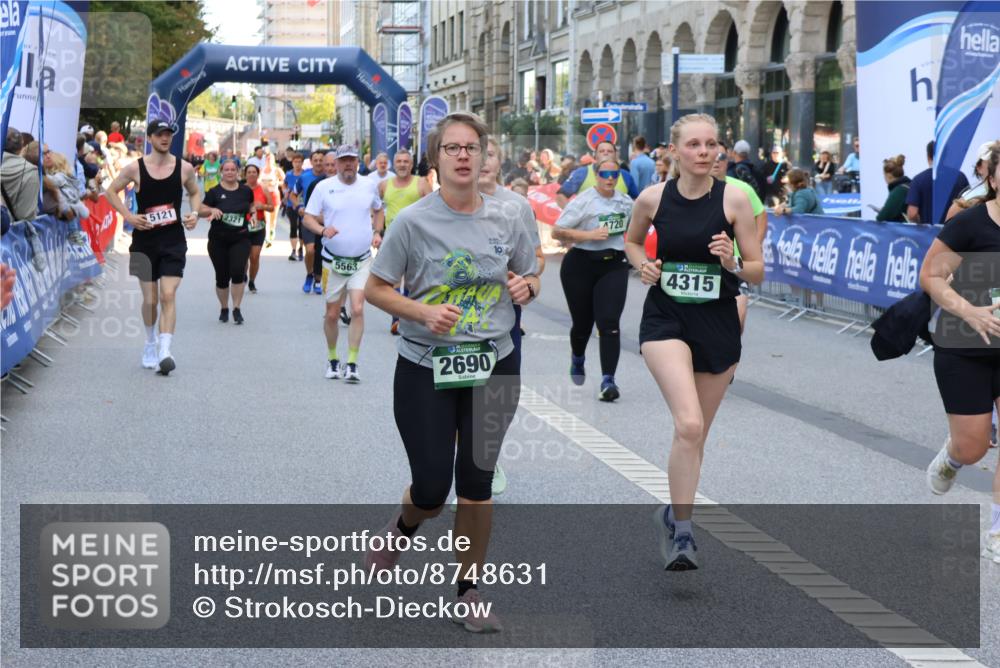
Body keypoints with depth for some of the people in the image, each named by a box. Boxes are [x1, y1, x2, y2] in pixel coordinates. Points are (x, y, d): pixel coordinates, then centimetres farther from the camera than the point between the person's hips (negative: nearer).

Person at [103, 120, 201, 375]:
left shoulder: (184, 168, 0)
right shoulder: (135, 168, -4)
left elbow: (195, 192, 18)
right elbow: (111, 191, 8)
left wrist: (194, 213, -2)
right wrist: (128, 215, -6)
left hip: (174, 241, 0)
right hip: (145, 241, 0)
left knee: (168, 295, -13)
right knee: (150, 299, 8)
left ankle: (165, 351, -19)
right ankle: (150, 343, 32)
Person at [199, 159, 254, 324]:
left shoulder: (246, 190, 4)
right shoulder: (215, 192, -2)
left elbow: (252, 205, 23)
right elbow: (201, 210, -2)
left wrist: (252, 210, 1)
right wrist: (212, 210, -21)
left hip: (240, 238, 0)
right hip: (218, 240, 0)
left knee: (238, 272, -17)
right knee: (222, 277, 5)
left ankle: (237, 308, -6)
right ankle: (224, 308, 25)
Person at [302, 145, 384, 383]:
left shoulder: (369, 185, 3)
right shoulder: (324, 187, -3)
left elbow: (378, 210, 21)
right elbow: (308, 218, -1)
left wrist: (377, 233, 5)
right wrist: (322, 230, -20)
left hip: (362, 260, 0)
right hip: (333, 260, 0)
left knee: (357, 310, -14)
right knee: (332, 314, 7)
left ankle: (352, 364, -9)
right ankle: (332, 359, 27)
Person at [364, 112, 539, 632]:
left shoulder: (505, 221, 0)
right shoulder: (413, 221, -10)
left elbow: (529, 277, 15)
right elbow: (375, 290, -4)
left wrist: (526, 287, -9)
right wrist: (423, 313, -20)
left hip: (493, 366, 3)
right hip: (425, 369, -2)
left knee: (476, 481, 5)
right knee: (432, 488, -2)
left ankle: (469, 591, 20)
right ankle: (403, 528, 35)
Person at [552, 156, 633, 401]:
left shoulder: (626, 202, 7)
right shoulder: (583, 201, -7)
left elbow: (630, 227, 29)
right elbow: (556, 232, -11)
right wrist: (589, 235, -19)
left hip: (614, 265, 2)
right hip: (581, 264, -2)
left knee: (609, 324, -13)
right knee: (582, 323, 11)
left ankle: (608, 380, -16)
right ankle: (577, 359, 45)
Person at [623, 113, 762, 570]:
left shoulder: (733, 199, -5)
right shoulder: (653, 198, -3)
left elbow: (757, 273, -1)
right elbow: (632, 241, 18)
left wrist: (732, 263, -22)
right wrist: (642, 265, -2)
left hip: (718, 326, 2)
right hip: (665, 320, -2)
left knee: (695, 435, 13)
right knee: (689, 426, -22)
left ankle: (673, 513, 37)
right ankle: (682, 533, -12)